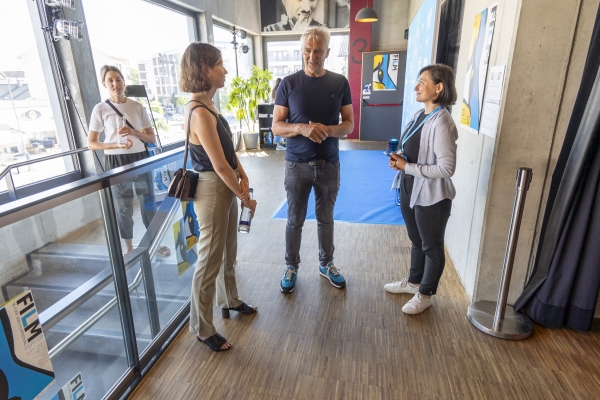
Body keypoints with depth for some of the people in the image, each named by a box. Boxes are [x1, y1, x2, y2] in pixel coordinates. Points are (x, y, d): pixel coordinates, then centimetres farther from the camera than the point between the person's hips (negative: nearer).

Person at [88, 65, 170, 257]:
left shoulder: (137, 106, 3)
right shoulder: (100, 109, -2)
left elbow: (152, 139, 5)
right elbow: (91, 143, -1)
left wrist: (134, 132, -14)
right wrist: (117, 145, -17)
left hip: (140, 159, 1)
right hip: (116, 162, -1)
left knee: (148, 203, 8)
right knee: (123, 207, 9)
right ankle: (128, 247, 26)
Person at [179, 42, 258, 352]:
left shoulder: (208, 106, 8)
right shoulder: (200, 112, -22)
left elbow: (229, 147, 14)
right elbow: (220, 165, -22)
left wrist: (242, 175, 1)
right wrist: (245, 198, -12)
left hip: (226, 187, 9)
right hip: (212, 190, -9)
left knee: (228, 252, 23)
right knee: (210, 260, 4)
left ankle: (230, 302, 45)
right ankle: (202, 329, 23)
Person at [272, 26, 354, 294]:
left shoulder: (340, 83, 0)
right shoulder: (288, 84, -4)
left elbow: (349, 124, 1)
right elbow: (276, 127, -5)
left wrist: (329, 130, -20)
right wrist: (302, 128, -24)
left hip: (329, 165, 2)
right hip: (297, 165, -1)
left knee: (326, 218, 16)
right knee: (294, 220, 10)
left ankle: (326, 264, 35)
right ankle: (291, 267, 30)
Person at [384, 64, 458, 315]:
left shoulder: (442, 123, -22)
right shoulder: (420, 115, 5)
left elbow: (446, 168, -25)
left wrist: (407, 167, -21)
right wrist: (399, 159, -5)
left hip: (431, 196, -8)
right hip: (409, 190, 9)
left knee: (432, 246, 12)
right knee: (416, 241, 23)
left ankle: (425, 294, 29)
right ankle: (413, 282, 43)